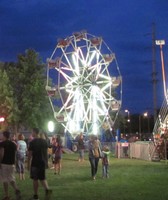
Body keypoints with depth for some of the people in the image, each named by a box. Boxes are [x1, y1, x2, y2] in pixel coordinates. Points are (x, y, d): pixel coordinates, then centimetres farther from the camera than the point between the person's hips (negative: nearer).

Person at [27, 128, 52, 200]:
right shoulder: (44, 141, 5)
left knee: (35, 179, 6)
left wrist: (28, 164, -4)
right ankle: (47, 189, -10)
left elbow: (30, 154, -12)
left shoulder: (32, 142, -12)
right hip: (43, 163, 5)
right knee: (42, 178, 14)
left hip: (35, 163, -5)